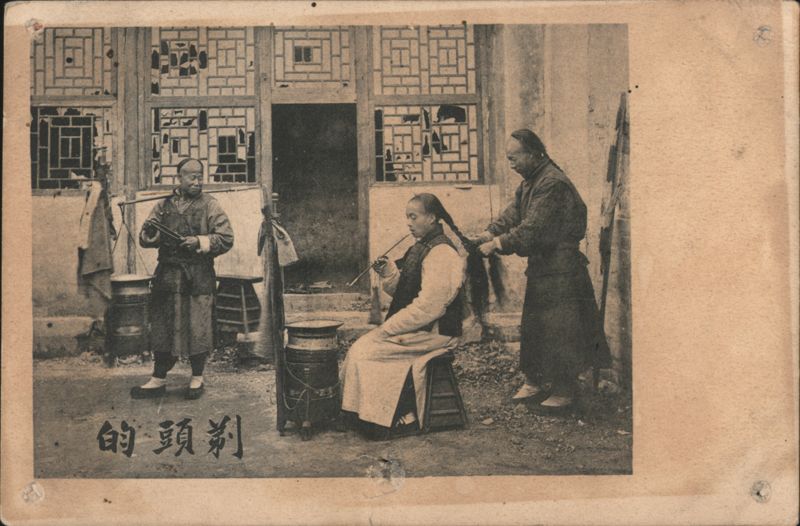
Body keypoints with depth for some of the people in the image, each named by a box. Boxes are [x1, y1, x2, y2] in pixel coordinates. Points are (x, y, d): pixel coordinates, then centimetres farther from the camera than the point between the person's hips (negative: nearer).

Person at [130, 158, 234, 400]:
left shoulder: (209, 205, 2)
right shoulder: (163, 205, 10)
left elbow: (226, 238, -4)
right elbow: (144, 238, 10)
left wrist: (200, 242, -16)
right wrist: (151, 233, -12)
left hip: (199, 277, -3)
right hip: (168, 274, 3)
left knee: (198, 329, 1)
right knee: (163, 328, 6)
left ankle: (197, 379, 17)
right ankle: (158, 380, 17)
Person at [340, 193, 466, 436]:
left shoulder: (441, 253, -18)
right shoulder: (421, 247, 13)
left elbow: (428, 306, -24)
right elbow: (403, 291, 17)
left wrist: (387, 328, -18)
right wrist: (389, 273, -3)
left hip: (432, 332, -9)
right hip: (416, 327, 9)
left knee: (364, 353, -15)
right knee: (360, 347, -3)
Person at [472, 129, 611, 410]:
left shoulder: (553, 184, -22)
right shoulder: (530, 181, 12)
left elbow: (532, 230, -27)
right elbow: (512, 214, 8)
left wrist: (497, 244, -23)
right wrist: (488, 234, -7)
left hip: (560, 269, -10)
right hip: (540, 267, 10)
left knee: (558, 329, -1)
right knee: (532, 326, 15)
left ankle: (565, 390, 12)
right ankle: (535, 381, 27)